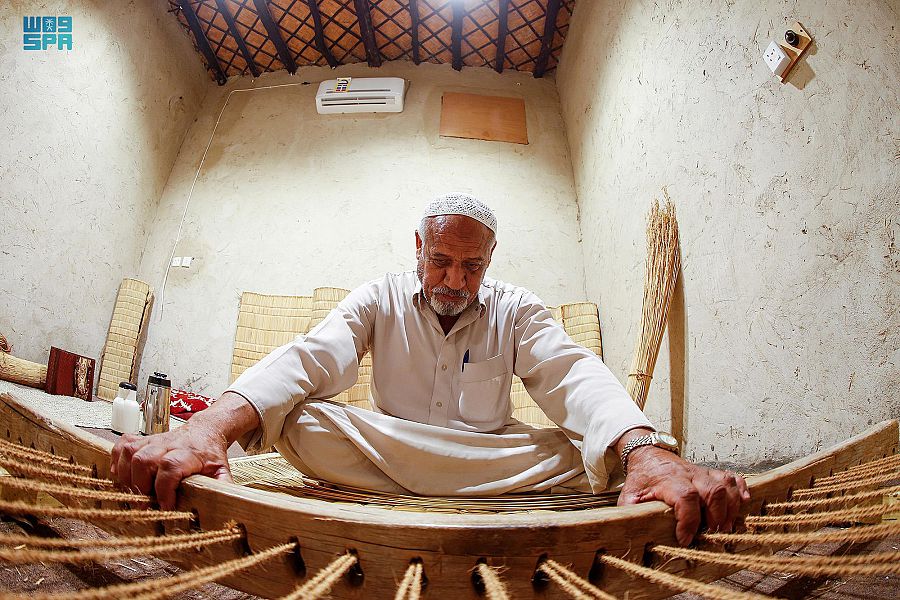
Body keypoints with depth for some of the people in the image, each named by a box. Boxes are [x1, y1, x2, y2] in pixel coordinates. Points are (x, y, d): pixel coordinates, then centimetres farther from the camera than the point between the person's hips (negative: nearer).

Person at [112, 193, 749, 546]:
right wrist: (211, 427, -40)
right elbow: (312, 356, -19)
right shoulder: (381, 298, -2)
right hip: (381, 454, 0)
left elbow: (574, 374, -20)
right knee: (303, 421, -29)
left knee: (597, 449, -26)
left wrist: (646, 451, -43)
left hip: (498, 461, 1)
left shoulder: (516, 309, -2)